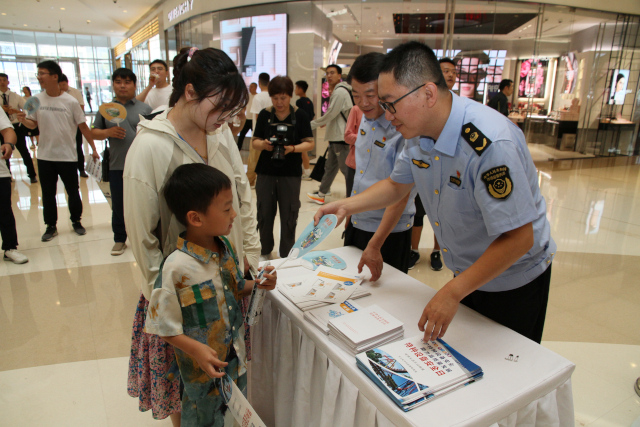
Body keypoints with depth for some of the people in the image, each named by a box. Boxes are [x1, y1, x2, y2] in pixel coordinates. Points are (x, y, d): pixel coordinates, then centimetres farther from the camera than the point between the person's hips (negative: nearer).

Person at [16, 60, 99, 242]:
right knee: (47, 194, 10)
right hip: (45, 157, 3)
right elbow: (33, 124, 9)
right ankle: (51, 226, 23)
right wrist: (23, 120, -14)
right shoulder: (36, 100, 1)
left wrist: (93, 149, -3)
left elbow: (83, 126, -3)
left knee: (73, 192, 8)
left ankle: (76, 222, 27)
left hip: (68, 156, -3)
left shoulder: (70, 102, -8)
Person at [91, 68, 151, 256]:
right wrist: (108, 132, -9)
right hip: (117, 166, 2)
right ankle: (119, 239, 27)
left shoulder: (144, 108, 4)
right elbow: (94, 133, 11)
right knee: (118, 205, 12)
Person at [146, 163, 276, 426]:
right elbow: (163, 325, -18)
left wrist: (257, 285, -7)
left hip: (236, 356, 6)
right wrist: (195, 349, -28)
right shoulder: (177, 267, -27)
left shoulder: (226, 248, -5)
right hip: (203, 366, -6)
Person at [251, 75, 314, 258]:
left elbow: (309, 143, -2)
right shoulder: (264, 114, 4)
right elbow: (254, 142, 5)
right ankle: (264, 252, 28)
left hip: (291, 174, -2)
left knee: (289, 217, 4)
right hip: (266, 172, 2)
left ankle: (287, 256, 20)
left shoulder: (300, 115, -1)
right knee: (264, 214, 9)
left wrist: (292, 148, -21)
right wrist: (264, 144, -17)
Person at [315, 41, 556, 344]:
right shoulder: (421, 131, -8)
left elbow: (519, 238, -32)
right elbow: (397, 185, 7)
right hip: (468, 274, 7)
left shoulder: (491, 144, -34)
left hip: (513, 282, -7)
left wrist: (452, 293, -32)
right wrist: (348, 205, -9)